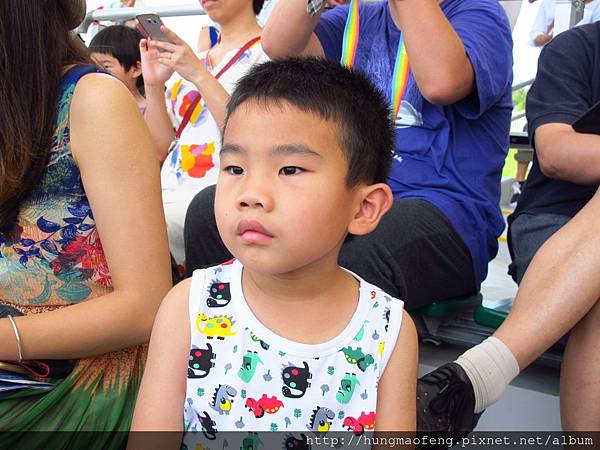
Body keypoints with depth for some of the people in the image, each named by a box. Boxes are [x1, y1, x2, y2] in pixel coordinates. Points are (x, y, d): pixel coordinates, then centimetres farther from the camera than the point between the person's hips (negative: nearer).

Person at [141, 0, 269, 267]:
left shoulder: (269, 52, 1)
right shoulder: (193, 60, 19)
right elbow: (160, 150, 13)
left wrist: (201, 76, -15)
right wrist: (153, 84, 0)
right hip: (168, 199, 6)